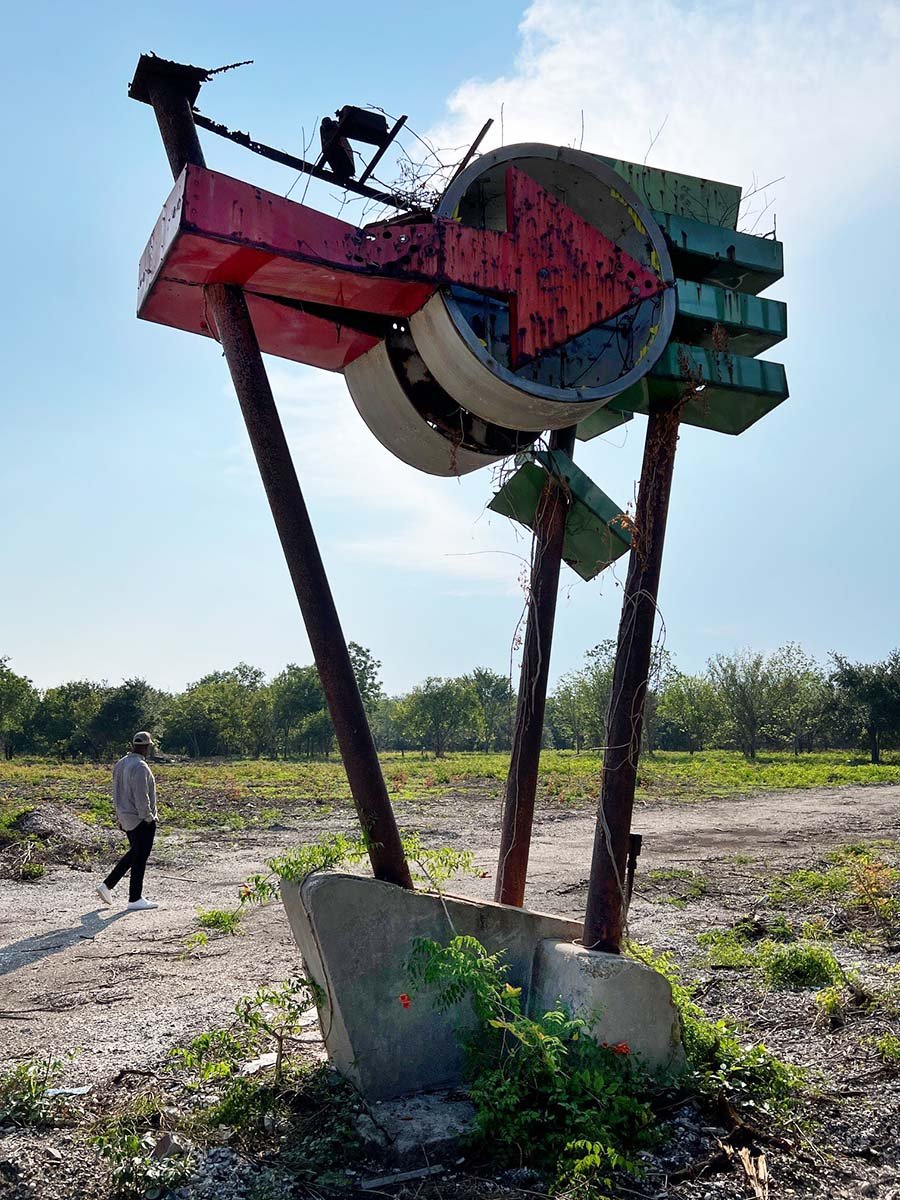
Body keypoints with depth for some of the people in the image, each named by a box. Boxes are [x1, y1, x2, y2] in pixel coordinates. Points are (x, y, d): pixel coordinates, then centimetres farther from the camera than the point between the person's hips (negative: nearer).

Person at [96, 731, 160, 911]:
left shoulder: (120, 764, 7)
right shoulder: (140, 767, -21)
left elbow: (117, 793, 13)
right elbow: (141, 797, -22)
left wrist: (120, 816, 19)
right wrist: (148, 818, -14)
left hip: (126, 818, 9)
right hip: (141, 820, -9)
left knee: (134, 852, 21)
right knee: (139, 858, 1)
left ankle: (107, 885, 20)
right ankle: (135, 899, 8)